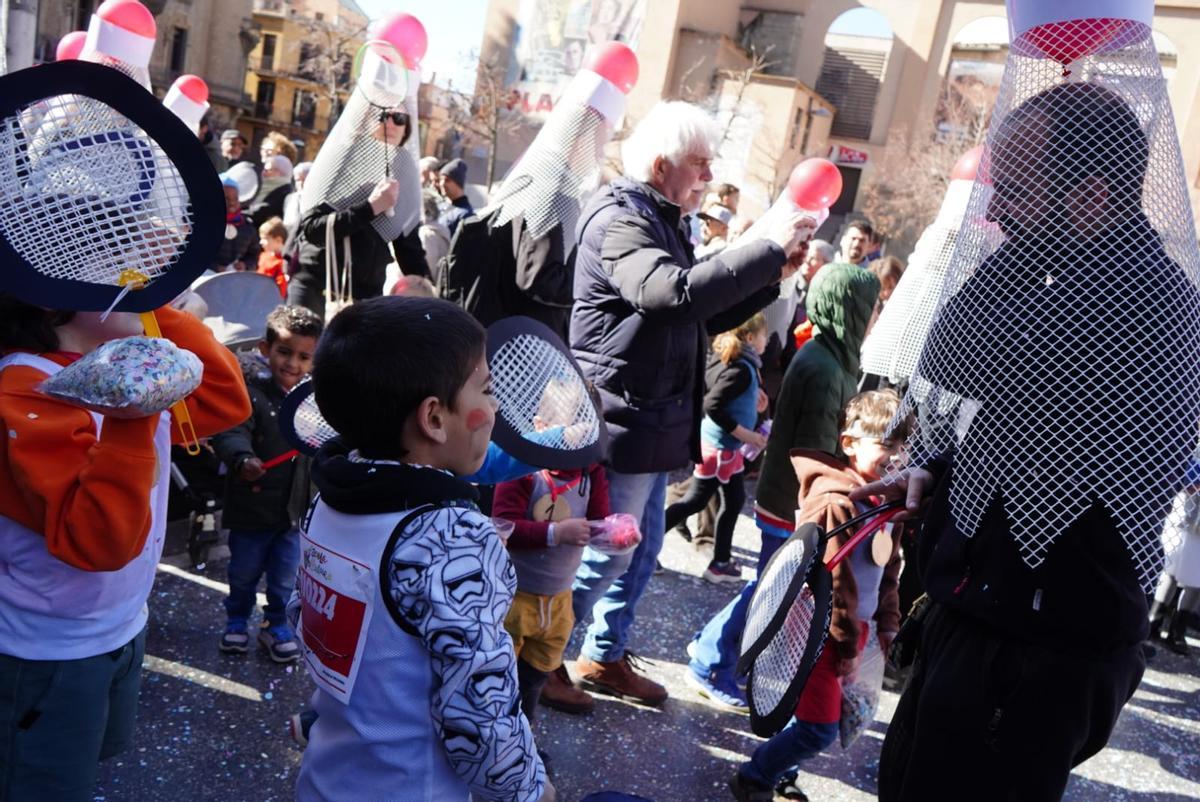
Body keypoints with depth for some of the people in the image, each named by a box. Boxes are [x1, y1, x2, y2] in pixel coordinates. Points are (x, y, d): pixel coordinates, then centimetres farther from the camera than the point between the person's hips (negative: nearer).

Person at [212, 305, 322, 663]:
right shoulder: (250, 392, -18)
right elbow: (231, 433, -33)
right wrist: (242, 459, -52)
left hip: (296, 508, 3)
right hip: (252, 506, -3)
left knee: (285, 577, 16)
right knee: (244, 573, 18)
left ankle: (276, 624, 37)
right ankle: (237, 621, 41)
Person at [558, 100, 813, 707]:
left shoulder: (661, 224, 16)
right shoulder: (619, 219, -15)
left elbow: (709, 316, 19)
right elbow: (675, 294, -33)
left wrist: (776, 274, 7)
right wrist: (769, 246, -27)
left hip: (652, 423, 10)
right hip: (622, 422, -10)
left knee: (641, 548, 18)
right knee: (604, 554, 1)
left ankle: (606, 657, 33)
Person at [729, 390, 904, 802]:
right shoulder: (834, 499, -23)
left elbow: (888, 569, 15)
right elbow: (833, 580, -21)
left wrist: (887, 625, 14)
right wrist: (846, 644, -15)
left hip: (853, 624, 8)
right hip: (820, 629, -8)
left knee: (819, 718, 15)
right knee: (819, 729, -2)